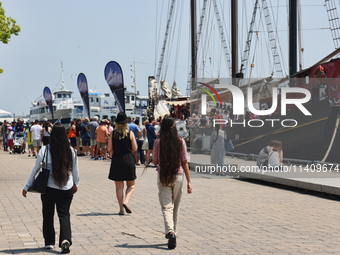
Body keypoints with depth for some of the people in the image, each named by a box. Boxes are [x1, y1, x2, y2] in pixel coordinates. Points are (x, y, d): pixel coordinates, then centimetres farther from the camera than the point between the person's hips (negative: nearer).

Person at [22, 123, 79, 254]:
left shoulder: (45, 150, -10)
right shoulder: (70, 151, -4)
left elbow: (36, 170, -5)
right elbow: (75, 170, 8)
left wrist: (27, 187, 6)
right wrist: (75, 184, 26)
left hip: (49, 189, -1)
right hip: (67, 189, 1)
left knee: (48, 215, 16)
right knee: (64, 214, 6)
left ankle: (49, 242, 22)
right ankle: (65, 239, -15)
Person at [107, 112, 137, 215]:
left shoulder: (113, 133, -1)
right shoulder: (130, 133, -4)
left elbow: (109, 149, -4)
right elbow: (134, 149, -4)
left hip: (116, 161, 1)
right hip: (129, 160, -1)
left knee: (119, 186, 7)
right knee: (131, 184, 12)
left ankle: (121, 209, 5)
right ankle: (126, 202, -11)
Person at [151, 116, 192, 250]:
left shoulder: (158, 142, -6)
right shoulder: (181, 142, -5)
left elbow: (155, 162, 3)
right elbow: (184, 162, -3)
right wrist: (189, 181, 1)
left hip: (163, 177, -1)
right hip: (178, 176, 1)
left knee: (166, 207, -2)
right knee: (175, 207, 16)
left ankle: (170, 232, -24)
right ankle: (173, 232, 24)